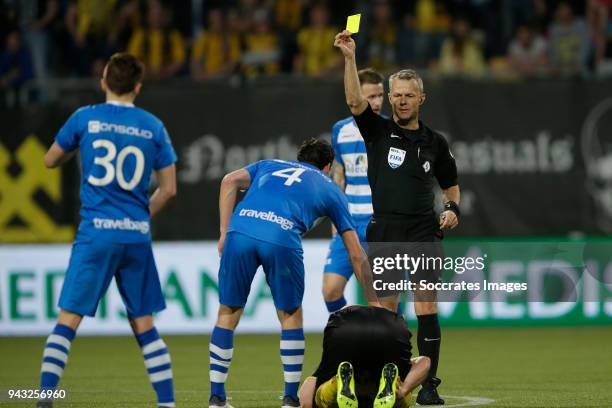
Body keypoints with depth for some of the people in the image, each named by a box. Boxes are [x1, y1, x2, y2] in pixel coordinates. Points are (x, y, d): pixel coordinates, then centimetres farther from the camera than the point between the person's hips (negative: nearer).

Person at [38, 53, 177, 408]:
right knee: (144, 324, 11)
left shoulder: (85, 119, 0)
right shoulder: (153, 126, 5)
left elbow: (50, 161, 14)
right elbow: (169, 189, 6)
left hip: (96, 232, -2)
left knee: (68, 319, -2)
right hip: (137, 237, 2)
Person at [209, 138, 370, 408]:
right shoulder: (330, 189, 31)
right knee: (291, 315, 19)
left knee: (228, 313, 16)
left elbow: (231, 181, 15)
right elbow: (356, 255, 29)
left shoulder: (269, 166, 36)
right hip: (282, 240, -2)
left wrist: (225, 232, 14)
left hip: (241, 232, 2)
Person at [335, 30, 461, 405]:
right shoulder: (378, 131, 6)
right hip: (383, 234, 0)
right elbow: (355, 101, -12)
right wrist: (350, 57, -24)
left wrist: (453, 209, 3)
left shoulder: (435, 142, 11)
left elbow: (451, 185, 24)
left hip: (424, 234, 0)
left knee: (427, 310, -8)